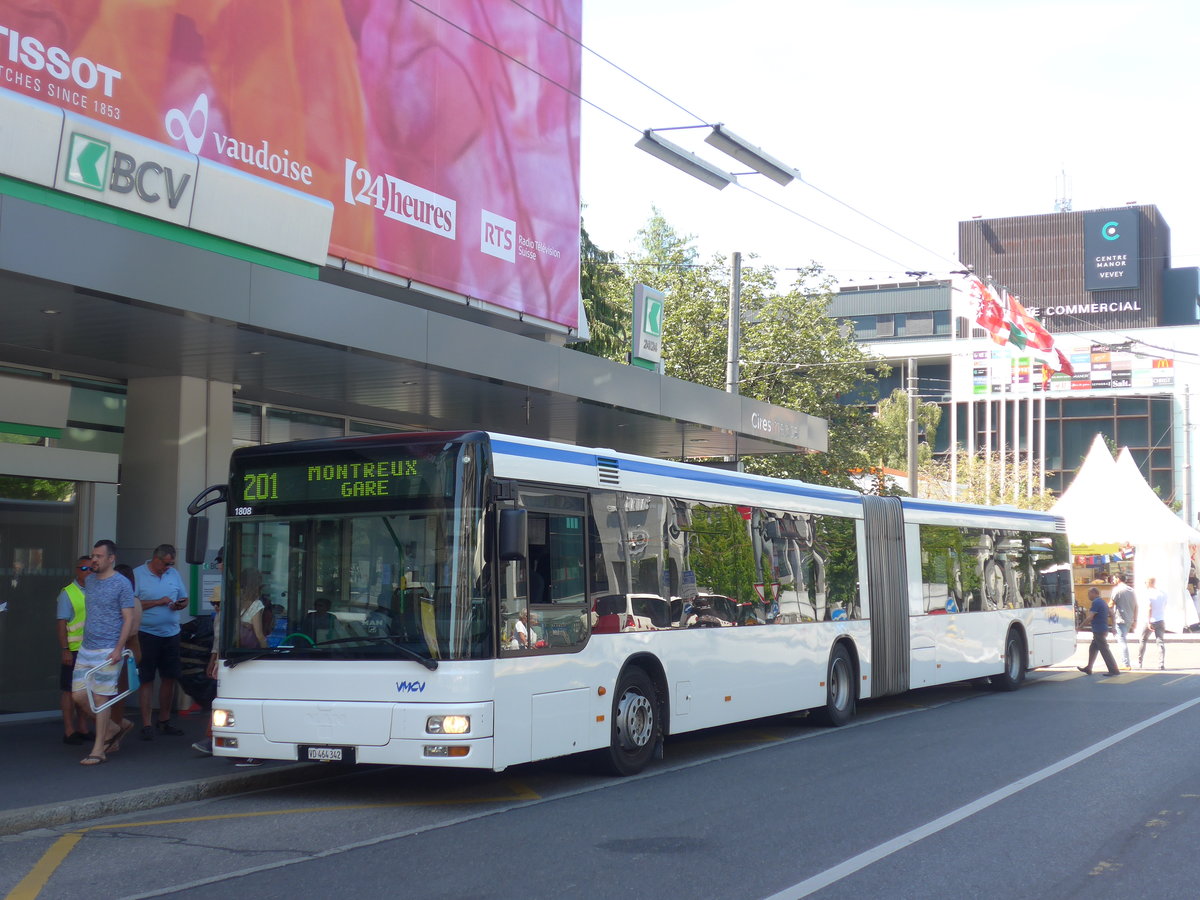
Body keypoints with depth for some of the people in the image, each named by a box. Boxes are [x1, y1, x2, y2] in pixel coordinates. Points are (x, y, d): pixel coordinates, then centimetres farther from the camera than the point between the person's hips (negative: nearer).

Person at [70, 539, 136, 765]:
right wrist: (84, 638, 19)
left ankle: (98, 750, 2)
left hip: (107, 651, -7)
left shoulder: (122, 584, -8)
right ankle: (115, 727, 25)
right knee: (78, 695, 5)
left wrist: (118, 649, -18)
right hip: (86, 648, 7)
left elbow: (128, 619, -10)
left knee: (101, 698, -5)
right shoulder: (90, 580, 12)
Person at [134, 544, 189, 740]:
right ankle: (146, 725, 2)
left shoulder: (174, 574, 13)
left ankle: (164, 721, 22)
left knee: (170, 678, 9)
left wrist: (180, 604, -3)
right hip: (147, 634, -5)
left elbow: (184, 598, 20)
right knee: (146, 679, -2)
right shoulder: (137, 575, -5)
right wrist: (159, 602, -15)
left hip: (171, 634, 5)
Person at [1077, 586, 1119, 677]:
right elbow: (1111, 614, 22)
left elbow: (1090, 617, -21)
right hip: (1103, 630, 10)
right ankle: (1088, 668, 23)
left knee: (1105, 650, -7)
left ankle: (1114, 670, -6)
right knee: (1092, 649, 17)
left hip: (1099, 631, -10)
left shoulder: (1096, 602, -16)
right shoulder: (1103, 602, 15)